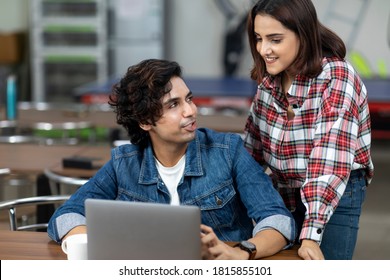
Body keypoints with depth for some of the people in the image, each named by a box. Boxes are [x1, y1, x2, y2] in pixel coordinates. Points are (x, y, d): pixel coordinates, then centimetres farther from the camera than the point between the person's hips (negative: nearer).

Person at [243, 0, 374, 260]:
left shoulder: (337, 78, -22)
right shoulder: (270, 78, -3)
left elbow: (330, 162, -29)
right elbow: (253, 143, 10)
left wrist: (311, 235, -34)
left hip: (336, 197, -6)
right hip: (285, 194, 6)